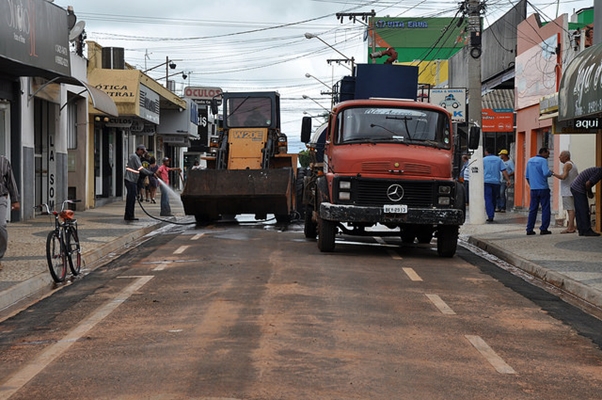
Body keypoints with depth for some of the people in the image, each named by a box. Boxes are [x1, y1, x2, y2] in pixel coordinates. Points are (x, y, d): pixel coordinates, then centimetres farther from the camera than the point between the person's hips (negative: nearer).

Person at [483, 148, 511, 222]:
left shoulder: (484, 160, 2)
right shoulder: (498, 159, 9)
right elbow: (504, 171, 0)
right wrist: (508, 180, -4)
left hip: (486, 182, -3)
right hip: (496, 182, 3)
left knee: (488, 199, -6)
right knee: (494, 199, 14)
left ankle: (490, 216, -17)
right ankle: (491, 215, 20)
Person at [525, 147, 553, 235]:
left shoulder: (530, 161, 12)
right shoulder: (543, 160, -9)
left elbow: (527, 176, 16)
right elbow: (546, 173, -23)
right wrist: (550, 173, -2)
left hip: (533, 189, 6)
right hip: (543, 188, -6)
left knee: (532, 209, 9)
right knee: (545, 209, 1)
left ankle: (529, 229, 5)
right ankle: (543, 229, -2)